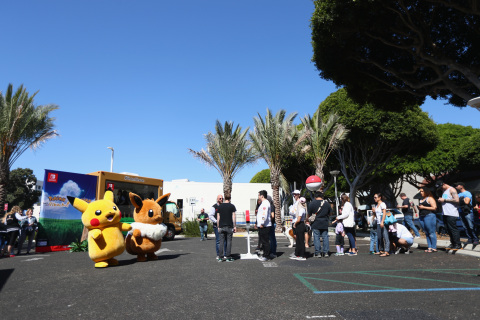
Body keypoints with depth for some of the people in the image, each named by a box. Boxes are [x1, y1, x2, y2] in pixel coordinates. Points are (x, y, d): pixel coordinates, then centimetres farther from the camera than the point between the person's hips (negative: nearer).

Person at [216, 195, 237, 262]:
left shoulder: (220, 206, 6)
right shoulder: (232, 206, -1)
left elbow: (218, 218, 6)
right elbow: (234, 217, -3)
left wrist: (218, 226, 12)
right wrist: (235, 226, 2)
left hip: (221, 226, 2)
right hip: (229, 226, -2)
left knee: (221, 242, 5)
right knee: (229, 241, 3)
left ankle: (220, 257, 7)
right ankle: (228, 257, 4)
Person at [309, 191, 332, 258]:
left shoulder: (311, 203, -6)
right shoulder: (327, 203, 4)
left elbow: (309, 214, -1)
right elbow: (330, 213, 13)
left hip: (315, 224, -3)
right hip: (325, 224, 3)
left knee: (316, 238, 2)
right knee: (325, 237, 9)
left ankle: (318, 253, 4)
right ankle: (325, 252, 10)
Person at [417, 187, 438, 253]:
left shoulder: (430, 198, -2)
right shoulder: (421, 200, 22)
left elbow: (434, 208, -11)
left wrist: (424, 207, -11)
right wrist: (419, 207, 11)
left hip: (429, 216, -8)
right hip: (421, 217, 8)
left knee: (431, 232, -7)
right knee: (426, 233, 7)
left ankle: (434, 248, -4)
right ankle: (429, 247, 9)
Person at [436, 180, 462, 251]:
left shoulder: (451, 189, -5)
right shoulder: (444, 191, 21)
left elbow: (456, 200, -15)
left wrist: (444, 200, -13)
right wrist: (441, 200, 10)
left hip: (451, 214, -8)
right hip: (445, 213, 8)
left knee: (453, 229, -7)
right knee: (448, 230, 8)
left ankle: (458, 245, -1)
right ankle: (452, 243, 13)